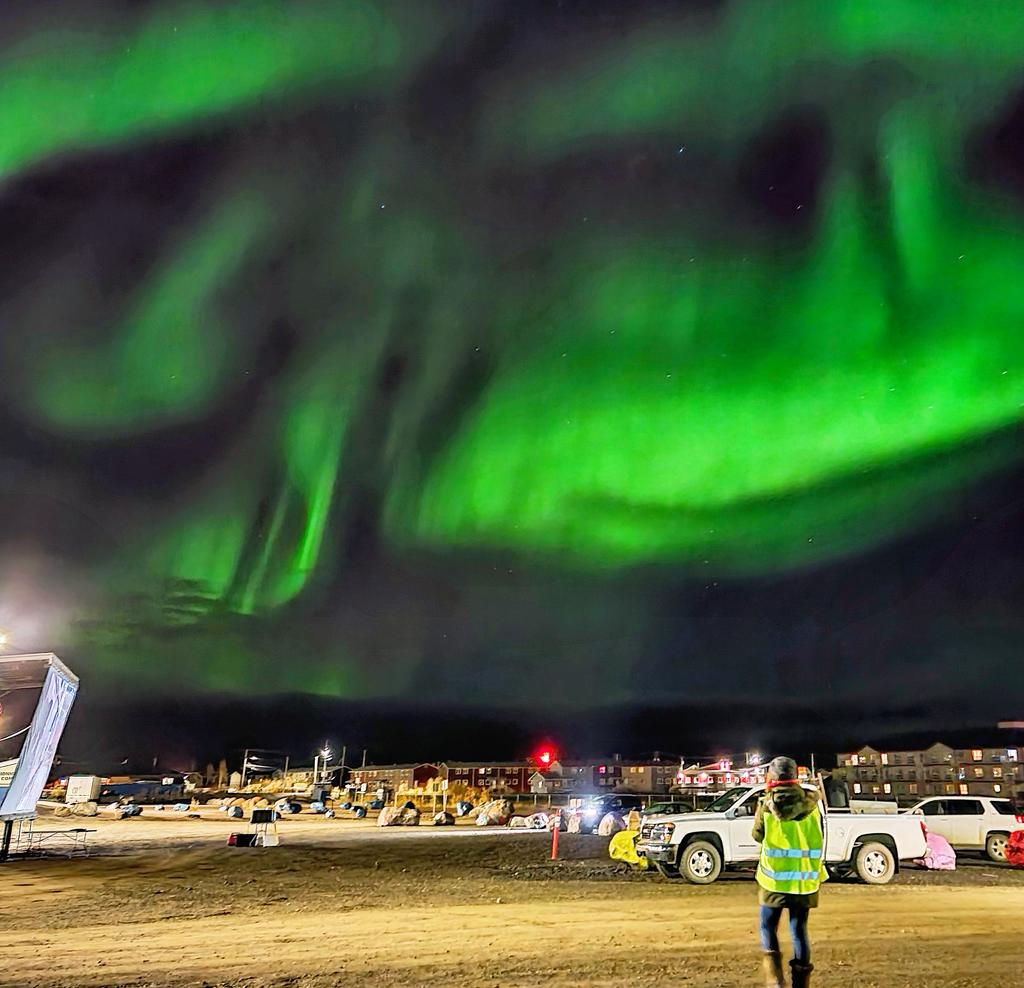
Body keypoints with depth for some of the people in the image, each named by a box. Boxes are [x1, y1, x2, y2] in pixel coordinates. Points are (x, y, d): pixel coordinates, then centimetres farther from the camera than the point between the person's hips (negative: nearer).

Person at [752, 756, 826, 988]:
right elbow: (820, 839, 9)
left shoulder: (767, 804, -11)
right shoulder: (811, 803, -5)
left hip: (774, 880, -2)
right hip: (805, 881, 2)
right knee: (799, 930, 15)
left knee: (768, 927, 12)